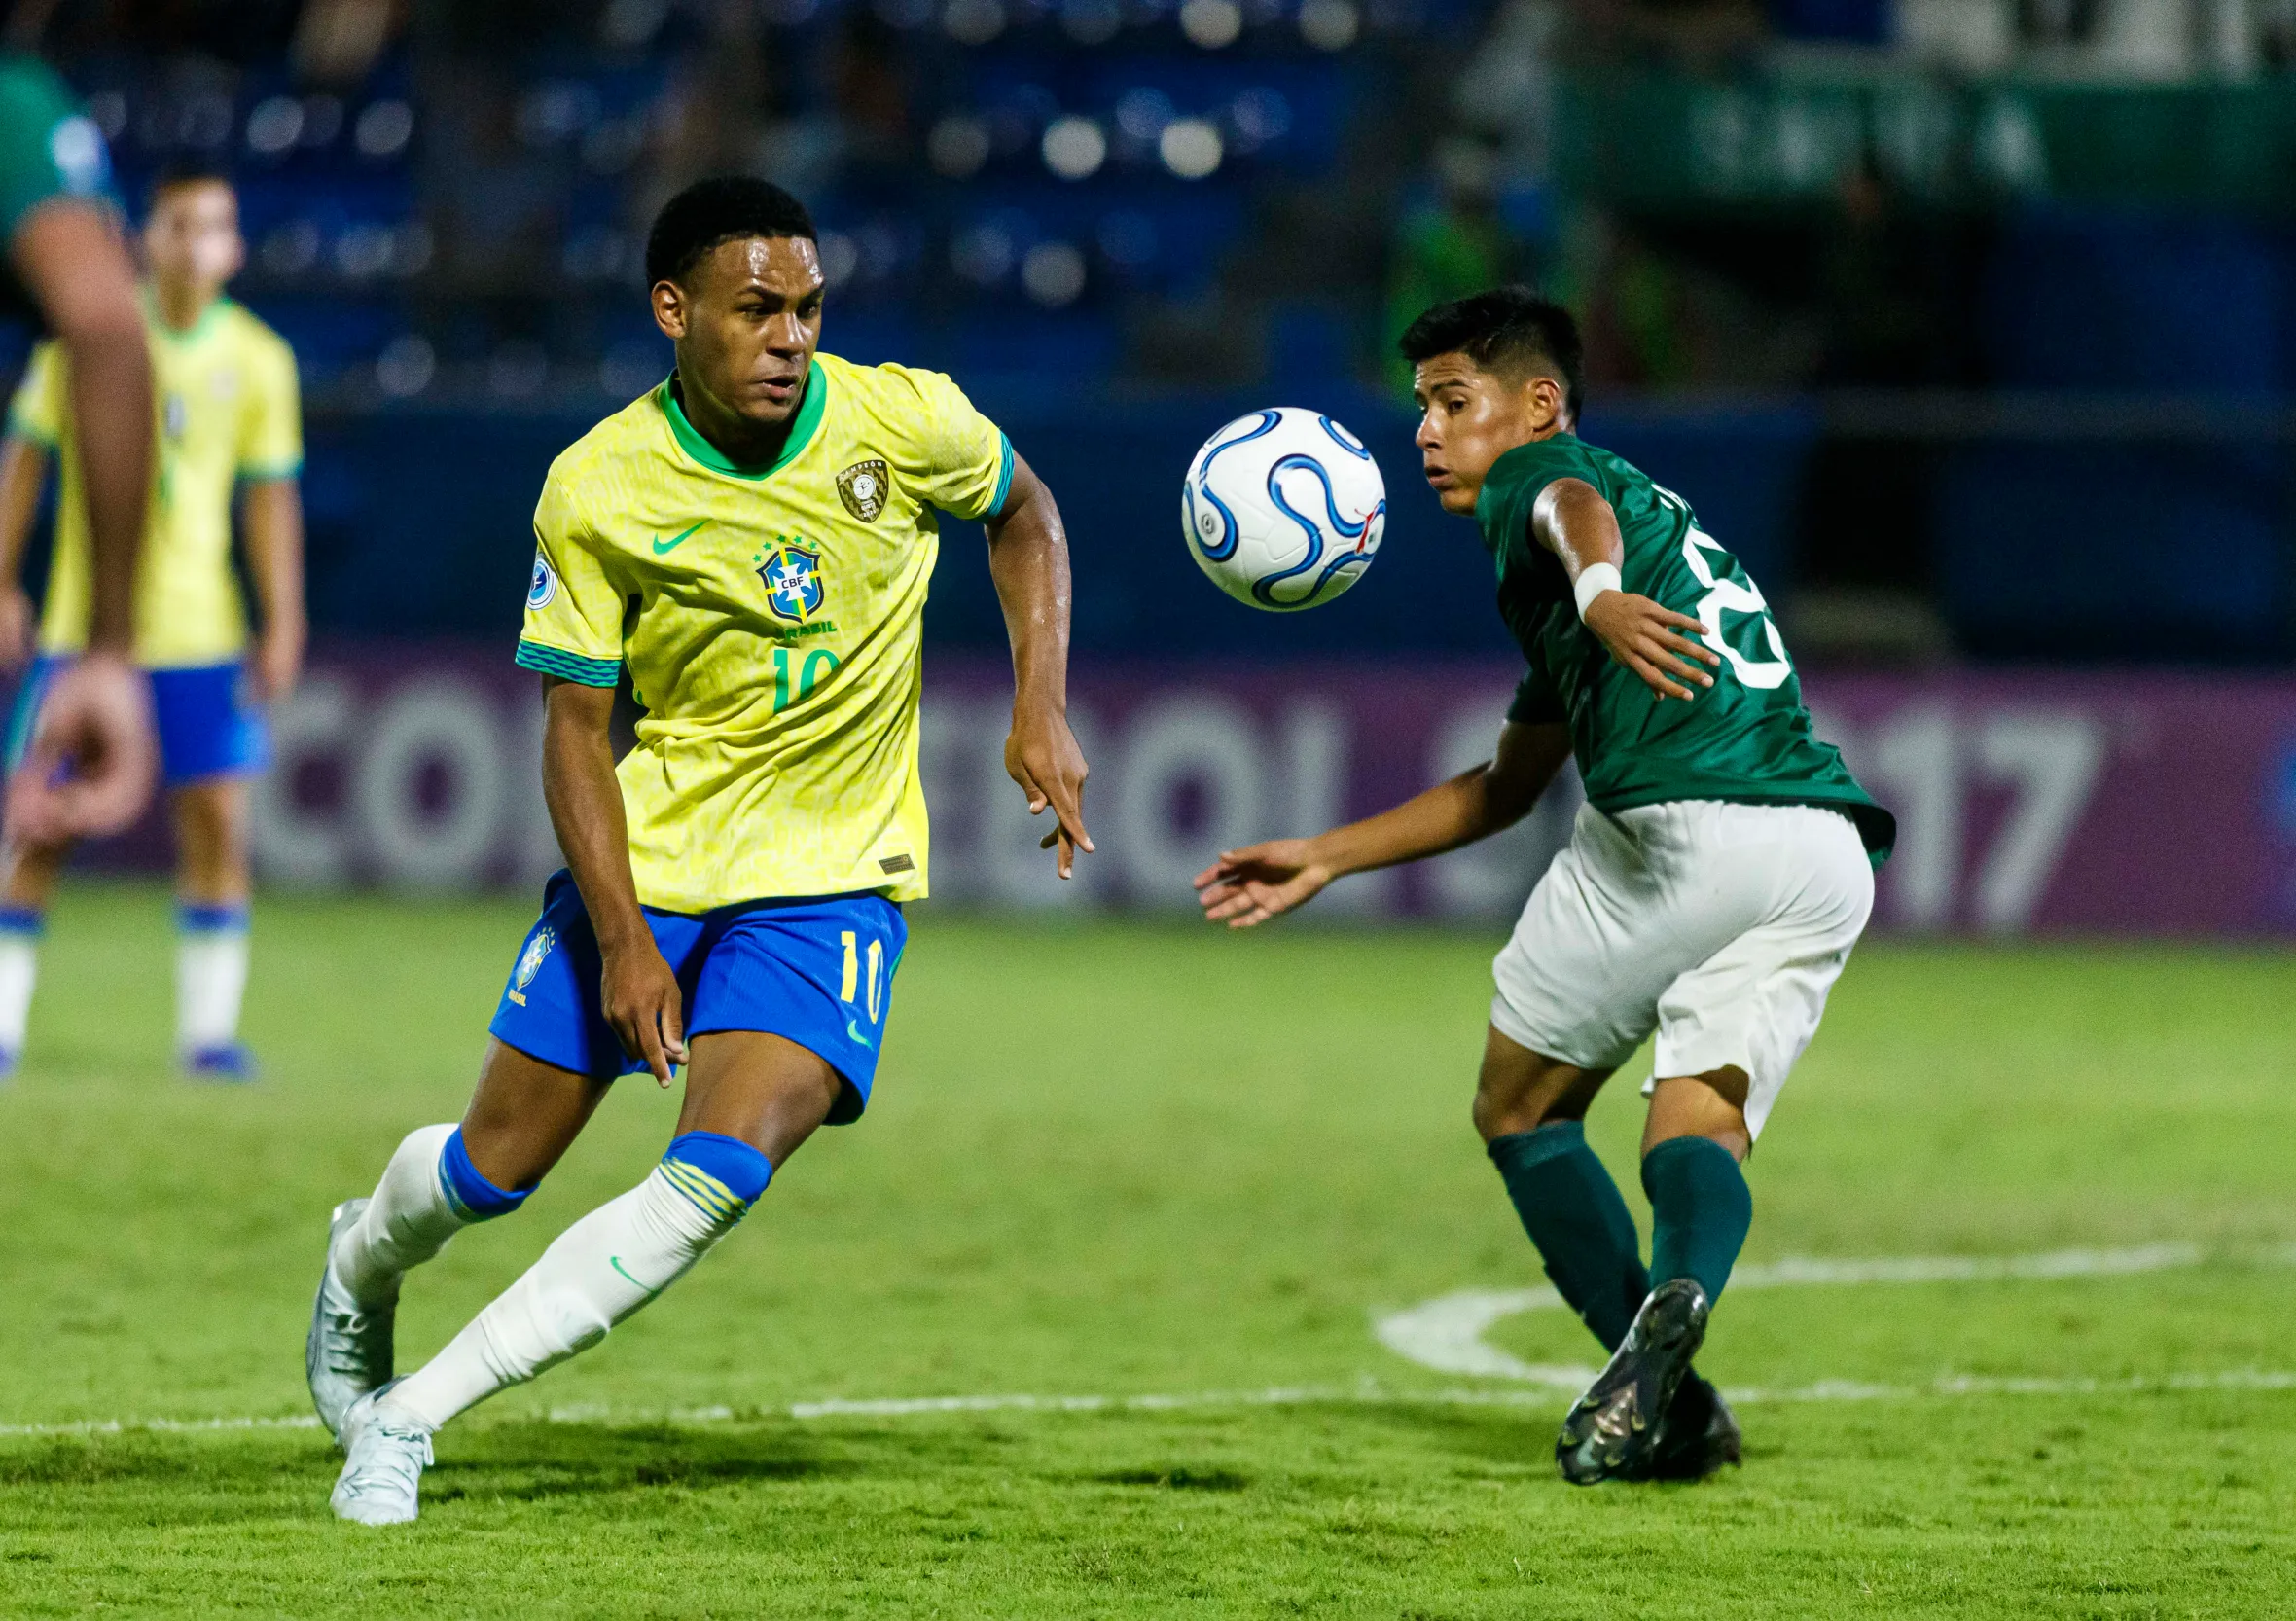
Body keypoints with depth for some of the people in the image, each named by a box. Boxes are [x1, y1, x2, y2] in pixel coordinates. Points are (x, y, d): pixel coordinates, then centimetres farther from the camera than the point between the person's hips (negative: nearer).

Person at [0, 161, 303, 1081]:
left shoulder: (257, 361, 0)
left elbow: (270, 498, 5)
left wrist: (282, 626, 1)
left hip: (200, 630, 1)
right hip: (82, 623, -1)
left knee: (217, 817, -4)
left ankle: (208, 1029, 3)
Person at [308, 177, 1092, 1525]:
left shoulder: (904, 422, -11)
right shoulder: (597, 492, -12)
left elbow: (1025, 514, 11)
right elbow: (576, 731, -6)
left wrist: (1042, 710, -1)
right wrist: (620, 941, -17)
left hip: (832, 880, 0)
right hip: (647, 859, 0)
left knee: (719, 1175, -22)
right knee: (495, 1170, 7)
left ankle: (409, 1414, -14)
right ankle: (363, 1263, 45)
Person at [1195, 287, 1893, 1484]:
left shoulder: (1533, 472, 12)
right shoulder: (1650, 504, 36)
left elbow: (1578, 512, -18)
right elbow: (1505, 787, 41)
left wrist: (1599, 591, -40)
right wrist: (1324, 860, 44)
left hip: (1677, 831, -7)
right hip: (1827, 856, 7)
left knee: (1522, 1108, 10)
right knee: (1698, 1127, 6)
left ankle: (1665, 1397, -7)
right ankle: (1680, 1288, -30)